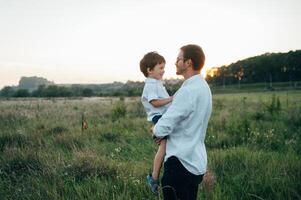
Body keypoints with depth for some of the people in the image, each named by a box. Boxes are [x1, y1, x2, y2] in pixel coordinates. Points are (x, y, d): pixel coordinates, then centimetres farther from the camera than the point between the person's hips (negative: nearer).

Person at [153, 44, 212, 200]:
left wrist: (156, 130, 0)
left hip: (181, 163, -9)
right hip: (195, 160, 9)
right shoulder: (202, 86, 9)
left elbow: (163, 128, -23)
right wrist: (164, 133, 10)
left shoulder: (188, 91, -22)